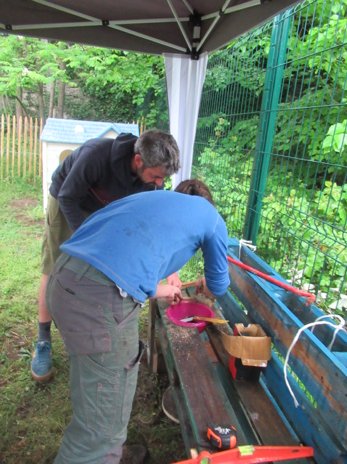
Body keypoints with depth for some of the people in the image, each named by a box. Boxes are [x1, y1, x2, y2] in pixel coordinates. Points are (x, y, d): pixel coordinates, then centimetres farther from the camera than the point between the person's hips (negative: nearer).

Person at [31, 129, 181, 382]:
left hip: (104, 211, 4)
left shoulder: (151, 178, -23)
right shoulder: (96, 154, -39)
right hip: (66, 203, -4)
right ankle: (43, 343, 13)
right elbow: (68, 197, -26)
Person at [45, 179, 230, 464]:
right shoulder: (211, 216, 15)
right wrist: (204, 286, 50)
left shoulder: (148, 196, 30)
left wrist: (160, 290, 51)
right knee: (101, 430, 9)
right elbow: (218, 286, 27)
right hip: (102, 299, -8)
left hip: (62, 277, 9)